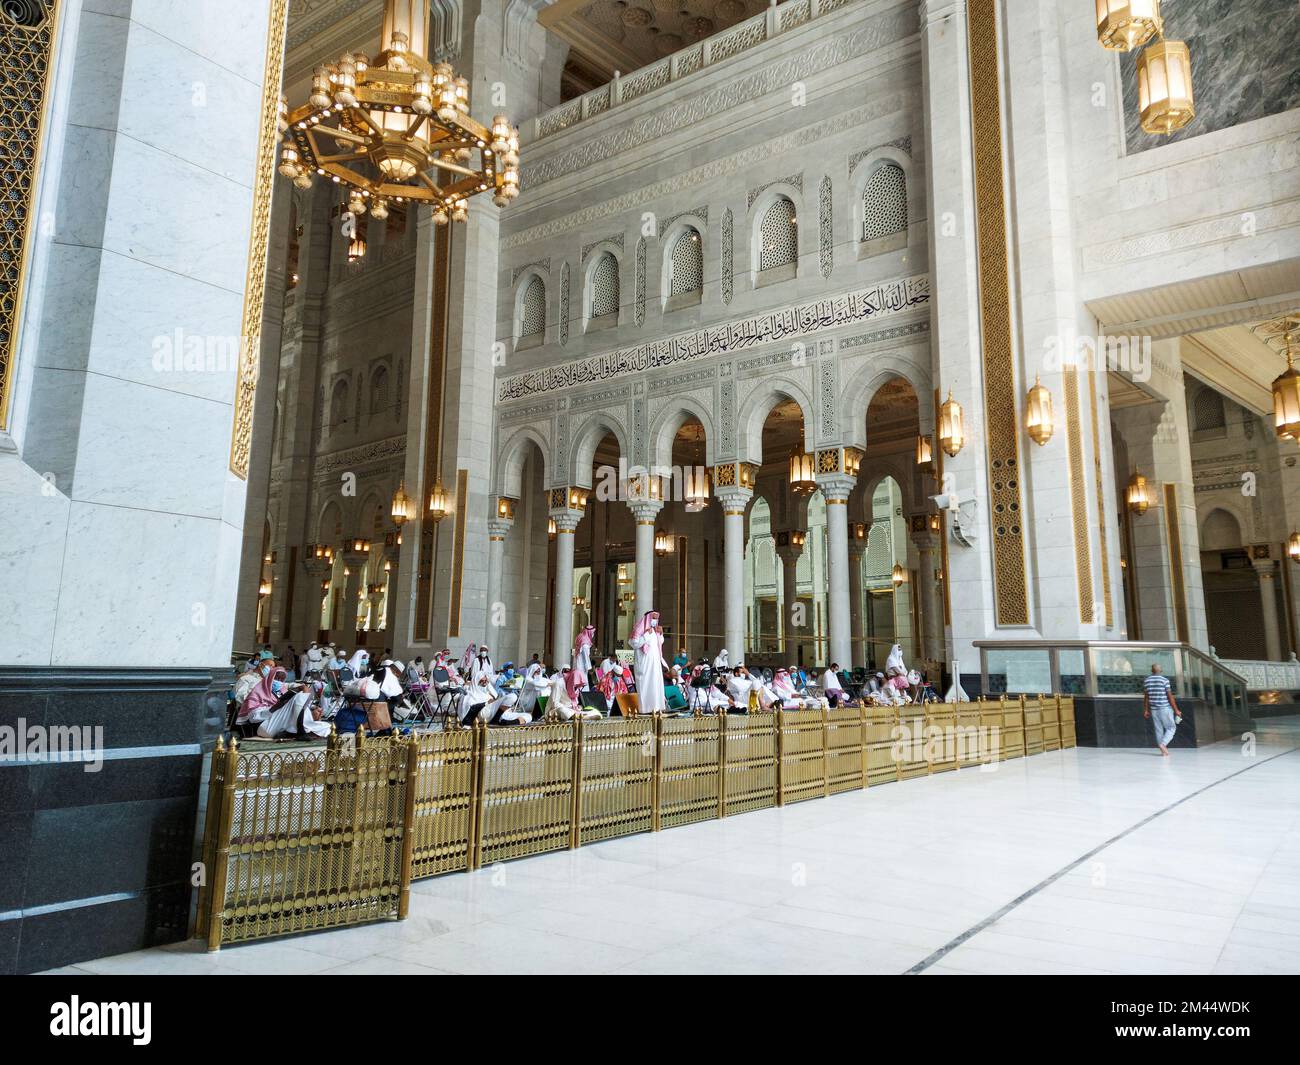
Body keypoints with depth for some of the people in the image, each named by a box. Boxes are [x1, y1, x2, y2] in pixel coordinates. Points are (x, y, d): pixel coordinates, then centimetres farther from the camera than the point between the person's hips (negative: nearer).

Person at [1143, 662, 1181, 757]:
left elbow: (1146, 697, 8)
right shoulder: (1164, 680, -10)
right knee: (1171, 728, 7)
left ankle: (1164, 751, 12)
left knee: (1158, 730, 10)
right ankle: (1163, 744, -13)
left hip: (1153, 709, 4)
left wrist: (1146, 710, 15)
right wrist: (1176, 710, -5)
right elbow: (1170, 697, -11)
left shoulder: (1146, 681, 4)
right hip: (1165, 708, -4)